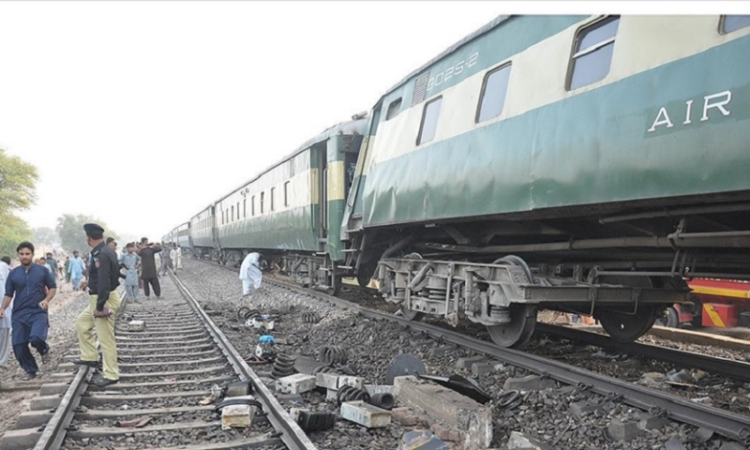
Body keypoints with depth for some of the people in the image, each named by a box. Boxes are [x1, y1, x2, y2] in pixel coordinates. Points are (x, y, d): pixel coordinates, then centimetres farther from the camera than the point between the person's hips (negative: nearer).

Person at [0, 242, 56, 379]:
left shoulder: (42, 270, 0)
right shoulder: (13, 273, 7)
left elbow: (53, 287, 7)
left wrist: (46, 300, -11)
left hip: (38, 313, -3)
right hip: (19, 314, 3)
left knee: (36, 339, -26)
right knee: (18, 346, 1)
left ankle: (44, 350, 12)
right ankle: (31, 370, 24)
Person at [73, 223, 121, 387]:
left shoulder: (100, 255, -24)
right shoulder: (107, 251, 7)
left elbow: (103, 283, -28)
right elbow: (112, 274, 19)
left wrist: (99, 307, -23)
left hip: (104, 300, -11)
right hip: (99, 298, 11)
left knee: (106, 339, -3)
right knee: (82, 324, 25)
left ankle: (111, 376, 6)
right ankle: (90, 357, 33)